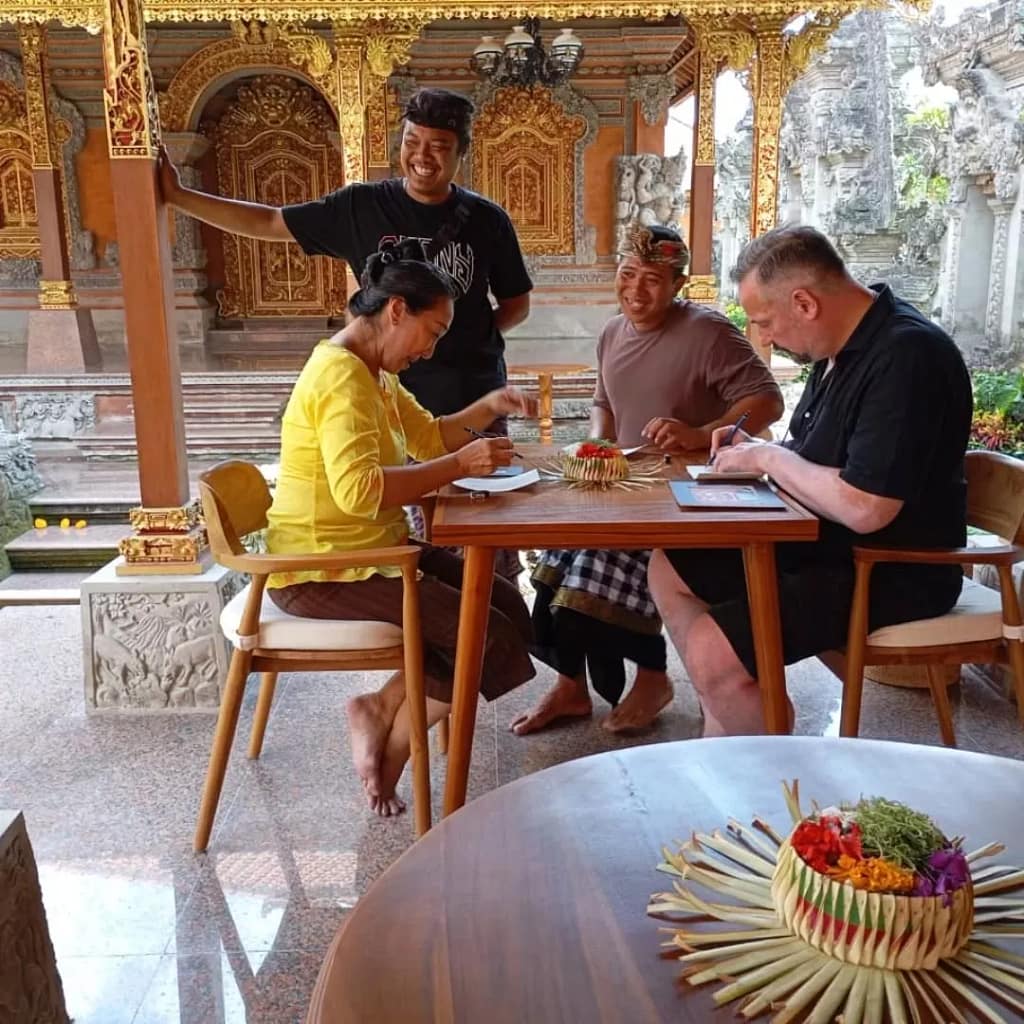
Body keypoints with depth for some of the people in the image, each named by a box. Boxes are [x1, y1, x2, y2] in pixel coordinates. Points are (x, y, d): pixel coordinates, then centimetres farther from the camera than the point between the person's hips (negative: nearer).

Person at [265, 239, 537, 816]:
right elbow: (359, 490, -31)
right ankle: (388, 726, 6)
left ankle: (385, 712, 5)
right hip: (322, 573, -10)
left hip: (373, 551, 11)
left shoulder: (376, 374, 14)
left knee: (509, 609, 2)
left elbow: (429, 436, 22)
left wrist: (490, 407, 7)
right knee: (488, 637, -16)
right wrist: (459, 466, -26)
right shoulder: (340, 375, -19)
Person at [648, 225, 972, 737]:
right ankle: (726, 723, 15)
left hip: (891, 572, -10)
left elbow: (864, 509, -30)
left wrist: (769, 457, -16)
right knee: (670, 568, 8)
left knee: (712, 654, -22)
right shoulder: (843, 345, 6)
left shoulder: (907, 355, -24)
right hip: (824, 540, 10)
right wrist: (756, 449, -1)